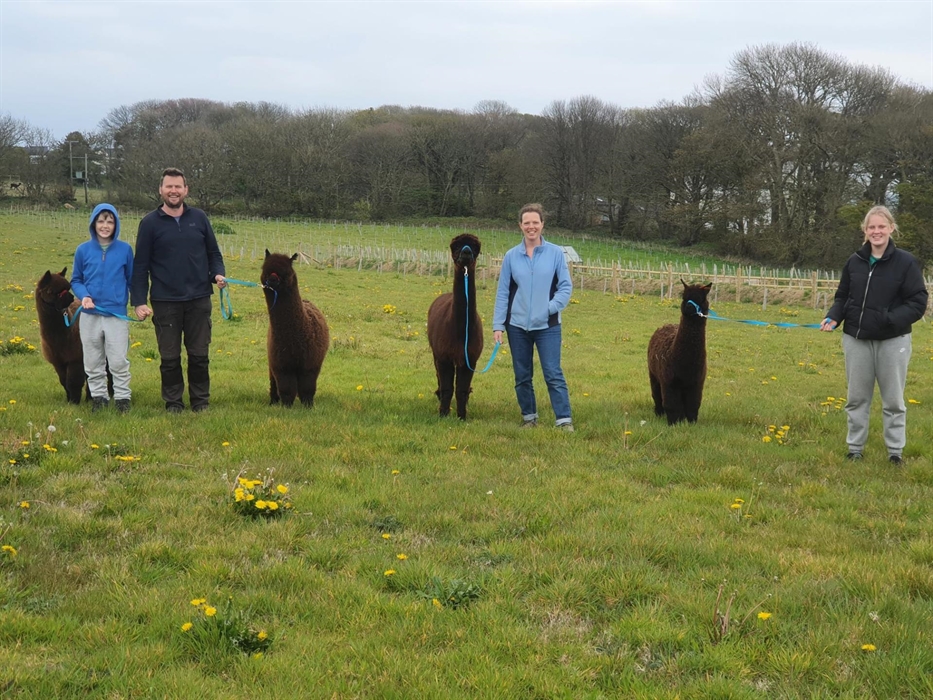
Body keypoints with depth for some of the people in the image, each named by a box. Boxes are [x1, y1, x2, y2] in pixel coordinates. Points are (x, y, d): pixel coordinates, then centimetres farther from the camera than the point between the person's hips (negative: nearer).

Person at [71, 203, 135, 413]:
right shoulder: (83, 250, 1)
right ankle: (98, 397, 22)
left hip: (117, 315, -2)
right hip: (89, 315, 2)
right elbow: (75, 280, 8)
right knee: (93, 362, 10)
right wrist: (84, 295, -11)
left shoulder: (125, 249, -2)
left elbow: (132, 280, 7)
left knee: (118, 361, -2)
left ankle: (122, 398, 11)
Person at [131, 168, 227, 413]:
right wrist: (139, 301, -6)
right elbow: (140, 266, 1)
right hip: (165, 302, -1)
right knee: (169, 358, 5)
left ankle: (201, 401, 18)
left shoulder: (199, 218, 7)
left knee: (199, 355, 7)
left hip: (199, 300, 2)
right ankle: (173, 402, 17)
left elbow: (213, 253, 14)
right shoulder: (150, 223, 1)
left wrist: (218, 273, -7)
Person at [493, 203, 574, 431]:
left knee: (553, 374, -6)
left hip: (547, 326, -2)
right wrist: (498, 325, 0)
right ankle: (529, 418, 23)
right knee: (522, 376, 10)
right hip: (517, 326, 3)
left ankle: (564, 420, -4)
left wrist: (552, 307, -15)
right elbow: (503, 293, 5)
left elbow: (566, 286, 0)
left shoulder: (555, 253, -2)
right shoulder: (511, 256, 3)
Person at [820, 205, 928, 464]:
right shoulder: (855, 261, 2)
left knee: (893, 400, 8)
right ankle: (855, 448, 26)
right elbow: (843, 296, 12)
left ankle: (895, 451, 21)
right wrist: (834, 317, -8)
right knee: (856, 398, 13)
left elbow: (918, 303, -11)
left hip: (892, 342, -3)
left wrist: (891, 319, -26)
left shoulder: (905, 262, -10)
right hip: (856, 340, 3)